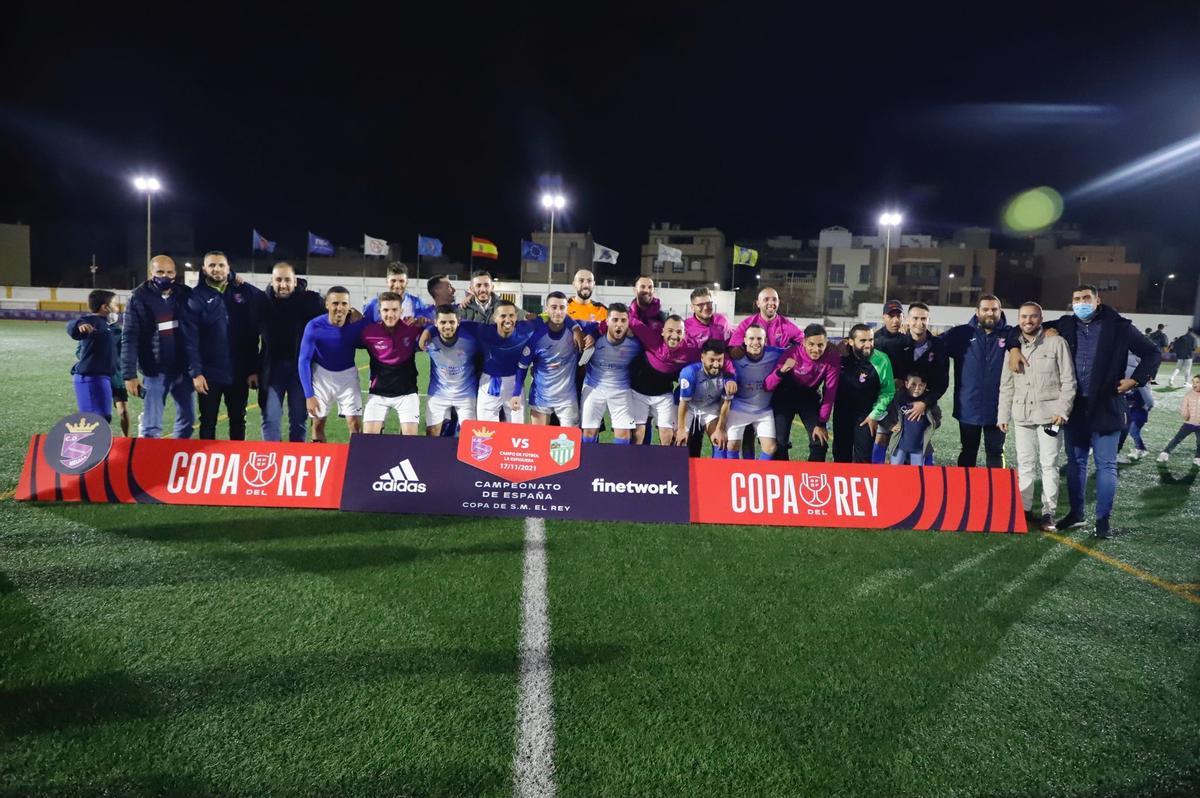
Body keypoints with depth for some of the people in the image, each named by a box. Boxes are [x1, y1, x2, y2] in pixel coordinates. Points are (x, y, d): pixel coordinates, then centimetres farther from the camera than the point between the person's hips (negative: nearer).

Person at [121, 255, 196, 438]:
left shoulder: (186, 295, 3)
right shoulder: (139, 298, -3)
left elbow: (196, 331, 3)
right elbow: (129, 339, -5)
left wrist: (196, 367, -4)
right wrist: (129, 374, -11)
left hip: (183, 370, 3)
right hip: (155, 372, -3)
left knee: (187, 419, 11)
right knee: (151, 427, -1)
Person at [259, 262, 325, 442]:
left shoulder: (310, 300, -8)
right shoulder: (262, 302, -2)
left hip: (301, 367, -1)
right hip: (272, 367, 1)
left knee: (299, 418, 7)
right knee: (270, 418, 0)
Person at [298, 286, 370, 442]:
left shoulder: (359, 324, -22)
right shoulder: (314, 326, -22)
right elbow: (303, 361, -16)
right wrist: (309, 395, -19)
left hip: (347, 374, 0)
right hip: (321, 374, 0)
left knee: (355, 424, -7)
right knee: (318, 423, 8)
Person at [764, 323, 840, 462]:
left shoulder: (833, 357, -23)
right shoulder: (793, 353, -27)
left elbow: (829, 392, -14)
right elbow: (768, 386, -26)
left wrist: (822, 423, -14)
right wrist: (781, 371, -45)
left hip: (810, 398, 2)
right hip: (785, 397, -2)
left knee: (820, 443, -7)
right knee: (779, 442, -11)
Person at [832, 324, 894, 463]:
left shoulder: (881, 360, -18)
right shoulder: (840, 356, -10)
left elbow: (888, 391, -8)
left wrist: (875, 414, -10)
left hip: (866, 415, -3)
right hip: (842, 412, 3)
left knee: (863, 458, -4)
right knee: (840, 454, 15)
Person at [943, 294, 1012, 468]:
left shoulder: (1009, 335, 1)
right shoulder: (961, 334, 0)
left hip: (996, 408, 0)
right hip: (968, 407, 0)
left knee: (995, 452, 11)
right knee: (968, 452, 13)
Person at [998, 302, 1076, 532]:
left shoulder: (1056, 343, -2)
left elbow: (1068, 380, -2)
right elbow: (1006, 385, 13)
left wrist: (1062, 410, -9)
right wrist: (1003, 415, 10)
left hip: (1048, 413, -3)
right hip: (1021, 415, 3)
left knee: (1049, 464, -1)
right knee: (1024, 463, 8)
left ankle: (1048, 513, 6)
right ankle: (1023, 509, 15)